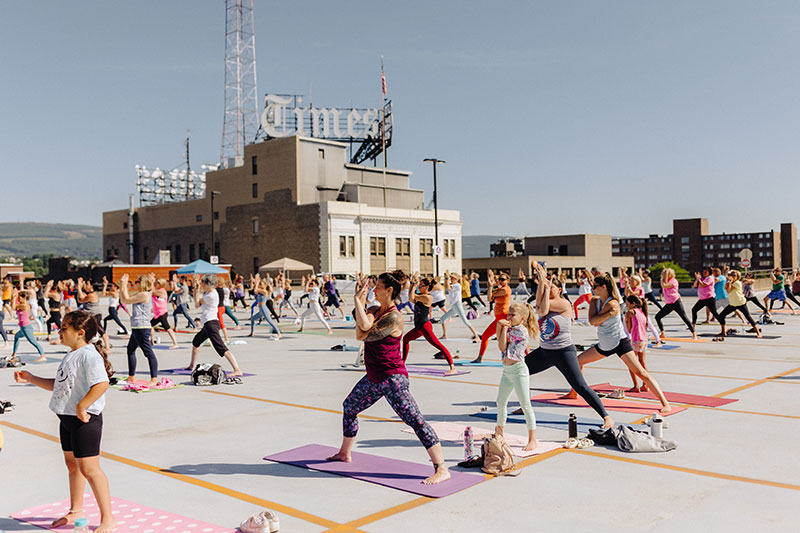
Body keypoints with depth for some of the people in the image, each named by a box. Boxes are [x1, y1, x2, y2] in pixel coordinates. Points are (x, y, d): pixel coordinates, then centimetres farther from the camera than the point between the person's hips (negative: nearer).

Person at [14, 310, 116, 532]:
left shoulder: (89, 355, -19)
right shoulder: (71, 355, 13)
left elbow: (102, 384, -31)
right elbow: (59, 385, 23)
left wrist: (81, 407, -27)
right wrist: (30, 378, 18)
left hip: (84, 419, -10)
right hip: (67, 418, 10)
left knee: (88, 468, -8)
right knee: (72, 464, 21)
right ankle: (76, 510, 39)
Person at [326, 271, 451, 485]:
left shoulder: (394, 317, -18)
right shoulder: (375, 310, 8)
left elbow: (365, 333, -22)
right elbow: (362, 328, -7)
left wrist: (358, 300, -16)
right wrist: (360, 301, -14)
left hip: (392, 378, -10)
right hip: (374, 377, 10)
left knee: (415, 420, -13)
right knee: (349, 407, 23)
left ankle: (441, 469, -13)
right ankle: (344, 453, 43)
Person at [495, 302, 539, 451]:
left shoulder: (522, 331, -13)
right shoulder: (511, 329, 13)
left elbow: (503, 346, -12)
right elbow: (501, 346, 0)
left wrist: (504, 327, -2)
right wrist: (500, 326, -6)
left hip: (518, 370, -9)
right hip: (506, 370, 9)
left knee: (525, 405, -7)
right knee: (500, 402, 17)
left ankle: (532, 439, -3)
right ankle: (499, 433, 35)